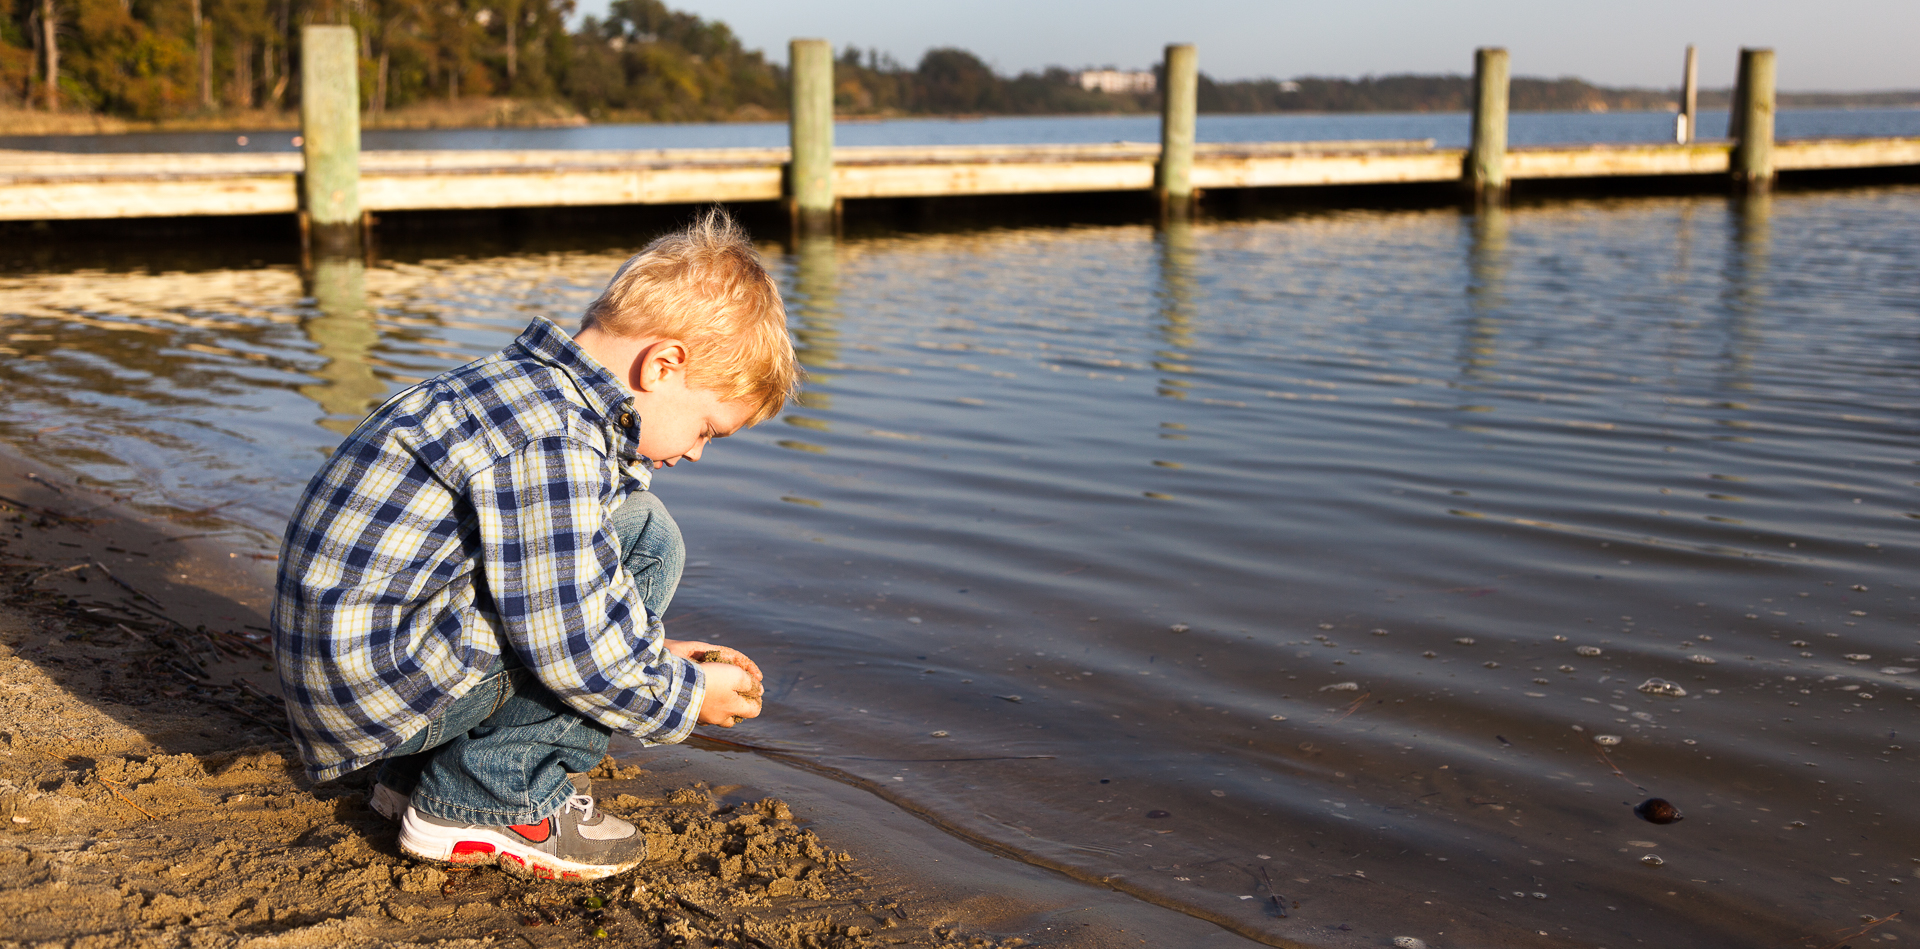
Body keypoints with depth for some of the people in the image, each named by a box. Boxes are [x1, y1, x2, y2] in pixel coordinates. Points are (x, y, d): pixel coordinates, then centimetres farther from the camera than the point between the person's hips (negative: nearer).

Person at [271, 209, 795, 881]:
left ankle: (419, 773, 17)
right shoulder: (551, 443, -22)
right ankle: (490, 801, -5)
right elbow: (569, 644, -21)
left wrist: (657, 651, 21)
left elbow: (553, 588, 25)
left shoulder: (532, 390, 13)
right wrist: (681, 696, -5)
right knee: (644, 542, -12)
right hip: (379, 675, -11)